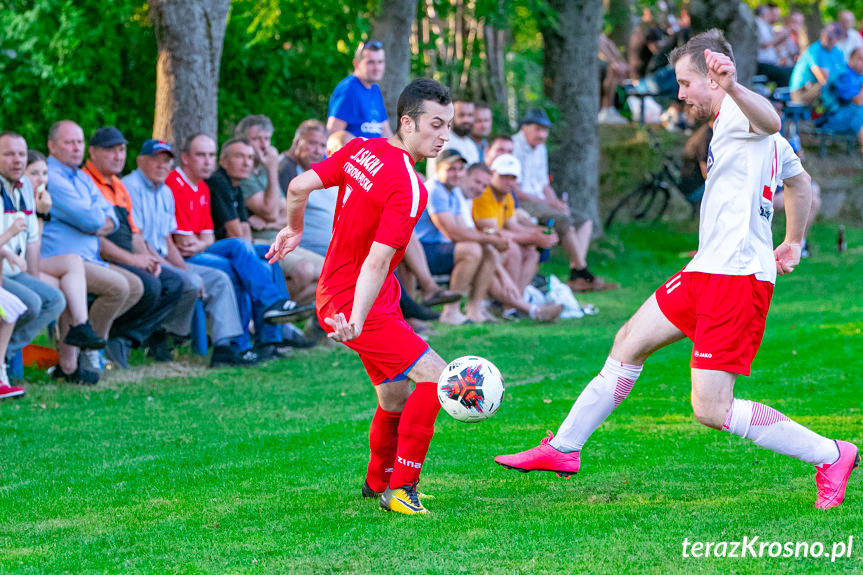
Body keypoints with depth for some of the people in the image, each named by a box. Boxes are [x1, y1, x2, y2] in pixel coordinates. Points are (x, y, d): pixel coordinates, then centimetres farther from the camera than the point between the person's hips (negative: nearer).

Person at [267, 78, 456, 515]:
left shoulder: (360, 150, 2)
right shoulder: (408, 189, -22)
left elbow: (298, 187, 2)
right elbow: (376, 262, -29)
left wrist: (294, 230, 20)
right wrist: (356, 322, -34)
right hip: (354, 303, -10)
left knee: (396, 398, 18)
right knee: (435, 377, -14)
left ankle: (378, 481, 36)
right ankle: (401, 489, -11)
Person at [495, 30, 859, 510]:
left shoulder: (741, 116, -14)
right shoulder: (734, 123, 17)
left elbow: (770, 120, -42)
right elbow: (799, 183, 31)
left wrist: (733, 90, -63)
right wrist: (793, 242, 42)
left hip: (737, 277, -11)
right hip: (708, 272, 11)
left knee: (711, 409, -12)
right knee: (630, 342, 18)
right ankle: (563, 449, 30)